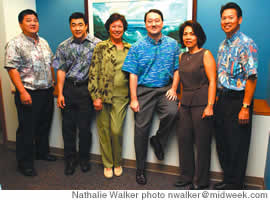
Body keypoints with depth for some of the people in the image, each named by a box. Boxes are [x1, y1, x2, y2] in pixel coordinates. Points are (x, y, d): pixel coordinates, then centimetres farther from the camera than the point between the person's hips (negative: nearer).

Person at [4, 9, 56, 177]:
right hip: (29, 94, -7)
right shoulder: (15, 44, -9)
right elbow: (12, 69, -15)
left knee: (45, 125, 18)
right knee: (27, 129, 2)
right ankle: (25, 163, 17)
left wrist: (54, 83, 14)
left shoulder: (44, 42, 13)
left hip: (47, 92, 7)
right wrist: (22, 92, -21)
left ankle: (42, 152, 37)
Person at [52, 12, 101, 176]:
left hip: (86, 89, -2)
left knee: (84, 127, 5)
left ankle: (84, 158, 26)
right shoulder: (63, 47, 7)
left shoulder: (97, 44, -1)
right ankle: (70, 159, 24)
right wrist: (60, 93, 1)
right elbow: (61, 70, 7)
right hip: (68, 89, 3)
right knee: (68, 126, 7)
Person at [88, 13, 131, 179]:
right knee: (104, 131, 5)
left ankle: (118, 162, 20)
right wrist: (95, 96, -8)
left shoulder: (129, 48, 12)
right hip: (103, 95, -1)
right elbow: (93, 73, -1)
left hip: (121, 96, 1)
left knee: (116, 131, -6)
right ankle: (108, 164, 24)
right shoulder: (101, 47, 3)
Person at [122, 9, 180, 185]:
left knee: (172, 112, -29)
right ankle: (140, 169, 19)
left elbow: (177, 69, 9)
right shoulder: (137, 47, 2)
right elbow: (133, 74, -1)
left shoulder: (172, 44, 6)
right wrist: (133, 99, -6)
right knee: (141, 128, 2)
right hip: (144, 90, 0)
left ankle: (158, 140, 3)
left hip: (165, 88, 1)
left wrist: (173, 89, -5)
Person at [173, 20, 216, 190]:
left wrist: (210, 106, -18)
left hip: (201, 104, -6)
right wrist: (182, 100, 16)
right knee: (184, 140, 9)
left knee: (202, 143, 3)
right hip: (186, 104, 7)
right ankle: (187, 178, 26)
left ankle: (201, 182, 18)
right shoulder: (182, 57, 15)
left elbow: (212, 81, -11)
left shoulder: (206, 55, -4)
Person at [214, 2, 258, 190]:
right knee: (222, 142, 15)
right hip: (223, 99, 8)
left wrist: (245, 107, -21)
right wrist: (217, 99, 13)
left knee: (237, 146, 4)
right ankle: (228, 179, 32)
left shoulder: (246, 44, -11)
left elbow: (251, 77, -17)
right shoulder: (223, 45, 14)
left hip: (238, 100, -8)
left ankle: (235, 185, 21)